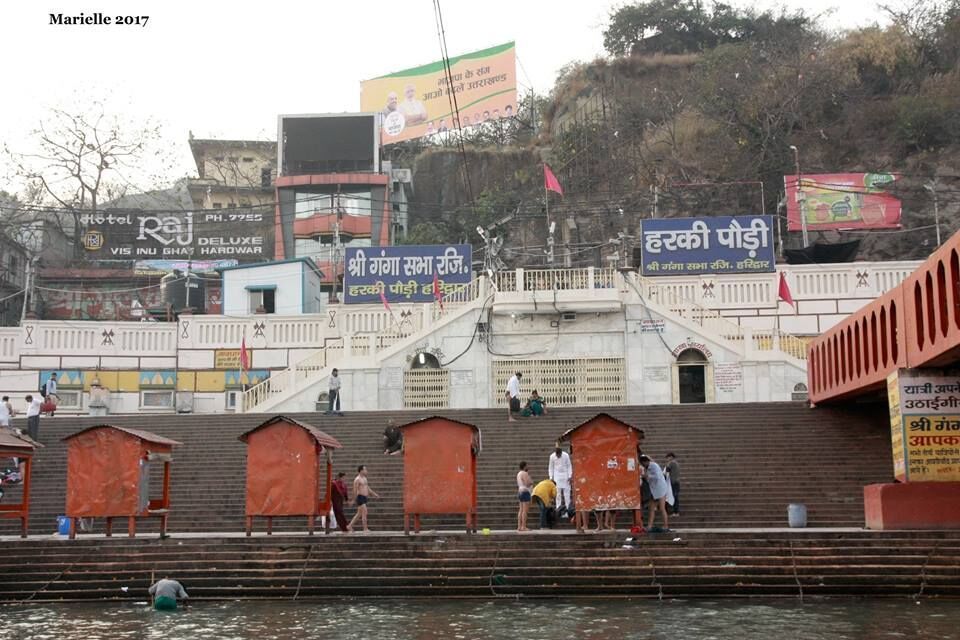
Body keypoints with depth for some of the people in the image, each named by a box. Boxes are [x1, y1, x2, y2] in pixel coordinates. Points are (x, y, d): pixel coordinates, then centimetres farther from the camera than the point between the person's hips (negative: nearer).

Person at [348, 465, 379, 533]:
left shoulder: (364, 478, 16)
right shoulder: (357, 479, -12)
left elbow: (368, 488, 23)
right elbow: (355, 491, -14)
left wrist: (375, 494, 19)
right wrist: (354, 500, -15)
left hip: (364, 498, 9)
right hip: (360, 497, -9)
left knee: (359, 514, 12)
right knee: (364, 512, -11)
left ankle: (349, 526, 19)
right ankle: (365, 529, -8)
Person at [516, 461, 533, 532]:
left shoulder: (519, 473, 16)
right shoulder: (525, 473, -14)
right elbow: (527, 484, -20)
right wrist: (531, 482, -2)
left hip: (520, 492, 10)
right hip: (525, 492, -10)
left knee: (521, 510, 8)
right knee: (525, 511, -9)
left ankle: (519, 527, 6)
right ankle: (523, 527, -11)